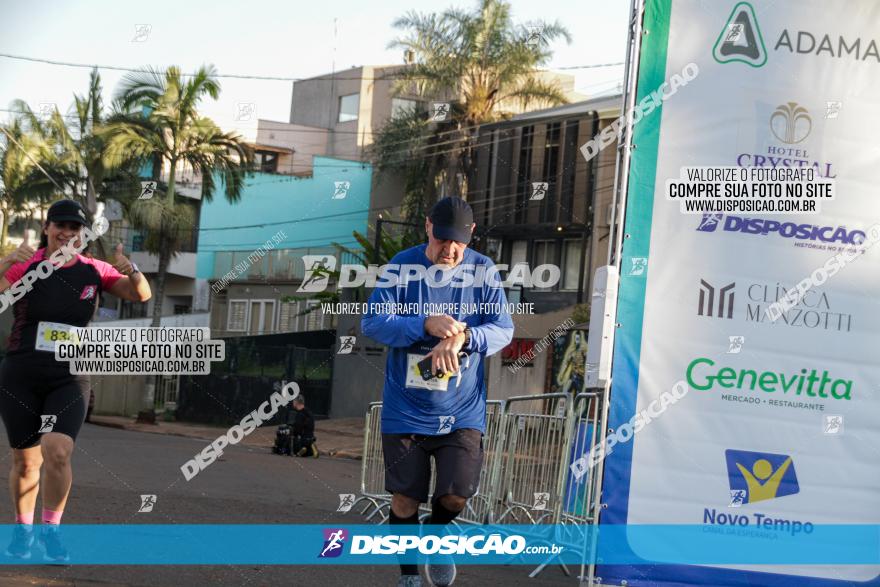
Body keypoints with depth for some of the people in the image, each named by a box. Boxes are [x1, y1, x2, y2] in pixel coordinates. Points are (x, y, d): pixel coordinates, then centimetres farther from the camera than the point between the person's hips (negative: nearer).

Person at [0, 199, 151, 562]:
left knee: (57, 452, -20)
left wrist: (132, 273, -23)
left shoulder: (94, 271, 1)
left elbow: (141, 295, -1)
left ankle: (51, 528, -2)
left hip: (70, 380, 0)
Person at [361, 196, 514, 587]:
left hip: (462, 412, 1)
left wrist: (462, 338, -26)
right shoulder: (402, 266, -6)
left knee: (456, 495, -8)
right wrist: (427, 325, -25)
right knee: (405, 499, 3)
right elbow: (372, 322, -11)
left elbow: (503, 328, -6)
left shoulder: (482, 270, -2)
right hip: (405, 408, -1)